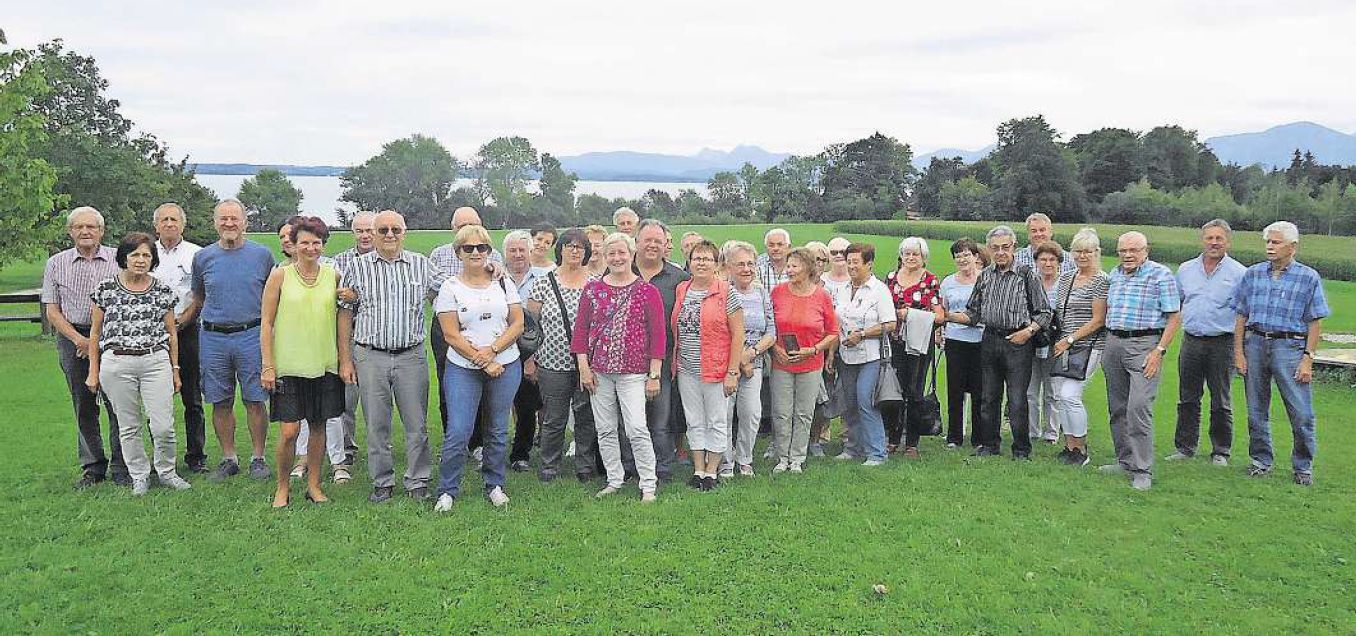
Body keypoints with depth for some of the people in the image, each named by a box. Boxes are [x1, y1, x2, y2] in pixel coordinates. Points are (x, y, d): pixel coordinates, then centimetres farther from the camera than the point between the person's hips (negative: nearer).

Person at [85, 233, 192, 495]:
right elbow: (95, 332, 8)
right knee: (128, 426, 8)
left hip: (156, 361, 0)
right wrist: (93, 371, 7)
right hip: (116, 363, 0)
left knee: (164, 427, -4)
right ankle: (139, 477, 23)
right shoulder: (105, 289, 3)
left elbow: (171, 333, 11)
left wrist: (175, 369, 11)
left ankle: (166, 472, 18)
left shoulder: (163, 291, 5)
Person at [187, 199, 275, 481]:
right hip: (213, 338, 2)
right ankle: (229, 458, 19)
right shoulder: (203, 257, 8)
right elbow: (198, 299, 19)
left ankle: (257, 458, 11)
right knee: (221, 403, 7)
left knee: (255, 401, 0)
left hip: (251, 336, -2)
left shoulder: (262, 255, 3)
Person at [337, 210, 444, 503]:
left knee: (417, 424, 5)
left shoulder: (422, 265, 6)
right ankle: (382, 482, 21)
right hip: (370, 356, 0)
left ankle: (418, 481, 17)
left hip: (412, 356, 1)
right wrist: (345, 360, 1)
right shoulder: (357, 266, 3)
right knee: (377, 425, 7)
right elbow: (345, 315, 5)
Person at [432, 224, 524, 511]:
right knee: (457, 433, -7)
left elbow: (518, 323, 2)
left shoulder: (503, 283, 7)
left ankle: (495, 485, 24)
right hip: (463, 369, -2)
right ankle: (447, 491, 8)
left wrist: (492, 350, -12)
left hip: (506, 366, 2)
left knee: (498, 431, 9)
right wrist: (482, 361, -12)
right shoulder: (450, 287, 0)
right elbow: (451, 334, -6)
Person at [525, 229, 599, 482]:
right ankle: (549, 468, 21)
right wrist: (531, 359, 0)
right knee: (554, 420, 6)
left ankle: (585, 468, 22)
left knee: (587, 418, 8)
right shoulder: (543, 283, 1)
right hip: (553, 364, -1)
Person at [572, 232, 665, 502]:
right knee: (605, 430, 9)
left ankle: (648, 486, 1)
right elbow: (580, 330, 8)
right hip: (599, 371, 4)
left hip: (633, 372, -3)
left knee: (637, 428, -10)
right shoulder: (592, 289, 7)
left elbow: (657, 334, -3)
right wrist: (584, 367, 1)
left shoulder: (647, 291, -2)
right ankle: (614, 480, 21)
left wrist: (654, 375, -6)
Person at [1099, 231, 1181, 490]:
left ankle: (1142, 470, -9)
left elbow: (1174, 317, -8)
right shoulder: (1114, 274, 14)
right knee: (1117, 408, 11)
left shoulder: (1160, 275, -5)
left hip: (1144, 345, -7)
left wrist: (1159, 351, -15)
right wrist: (1108, 344, 15)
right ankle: (1125, 460, 22)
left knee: (1139, 407, -14)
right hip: (1114, 343, 7)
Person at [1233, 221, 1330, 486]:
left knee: (1302, 414, -4)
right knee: (1256, 411, 9)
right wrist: (1238, 351, 2)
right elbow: (1241, 316, 9)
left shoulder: (1309, 277, 2)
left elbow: (1315, 323, 0)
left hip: (1290, 346, -3)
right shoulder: (1253, 274, 9)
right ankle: (1261, 460, 23)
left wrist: (1308, 358, -7)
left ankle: (1303, 467, 11)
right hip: (1255, 344, 3)